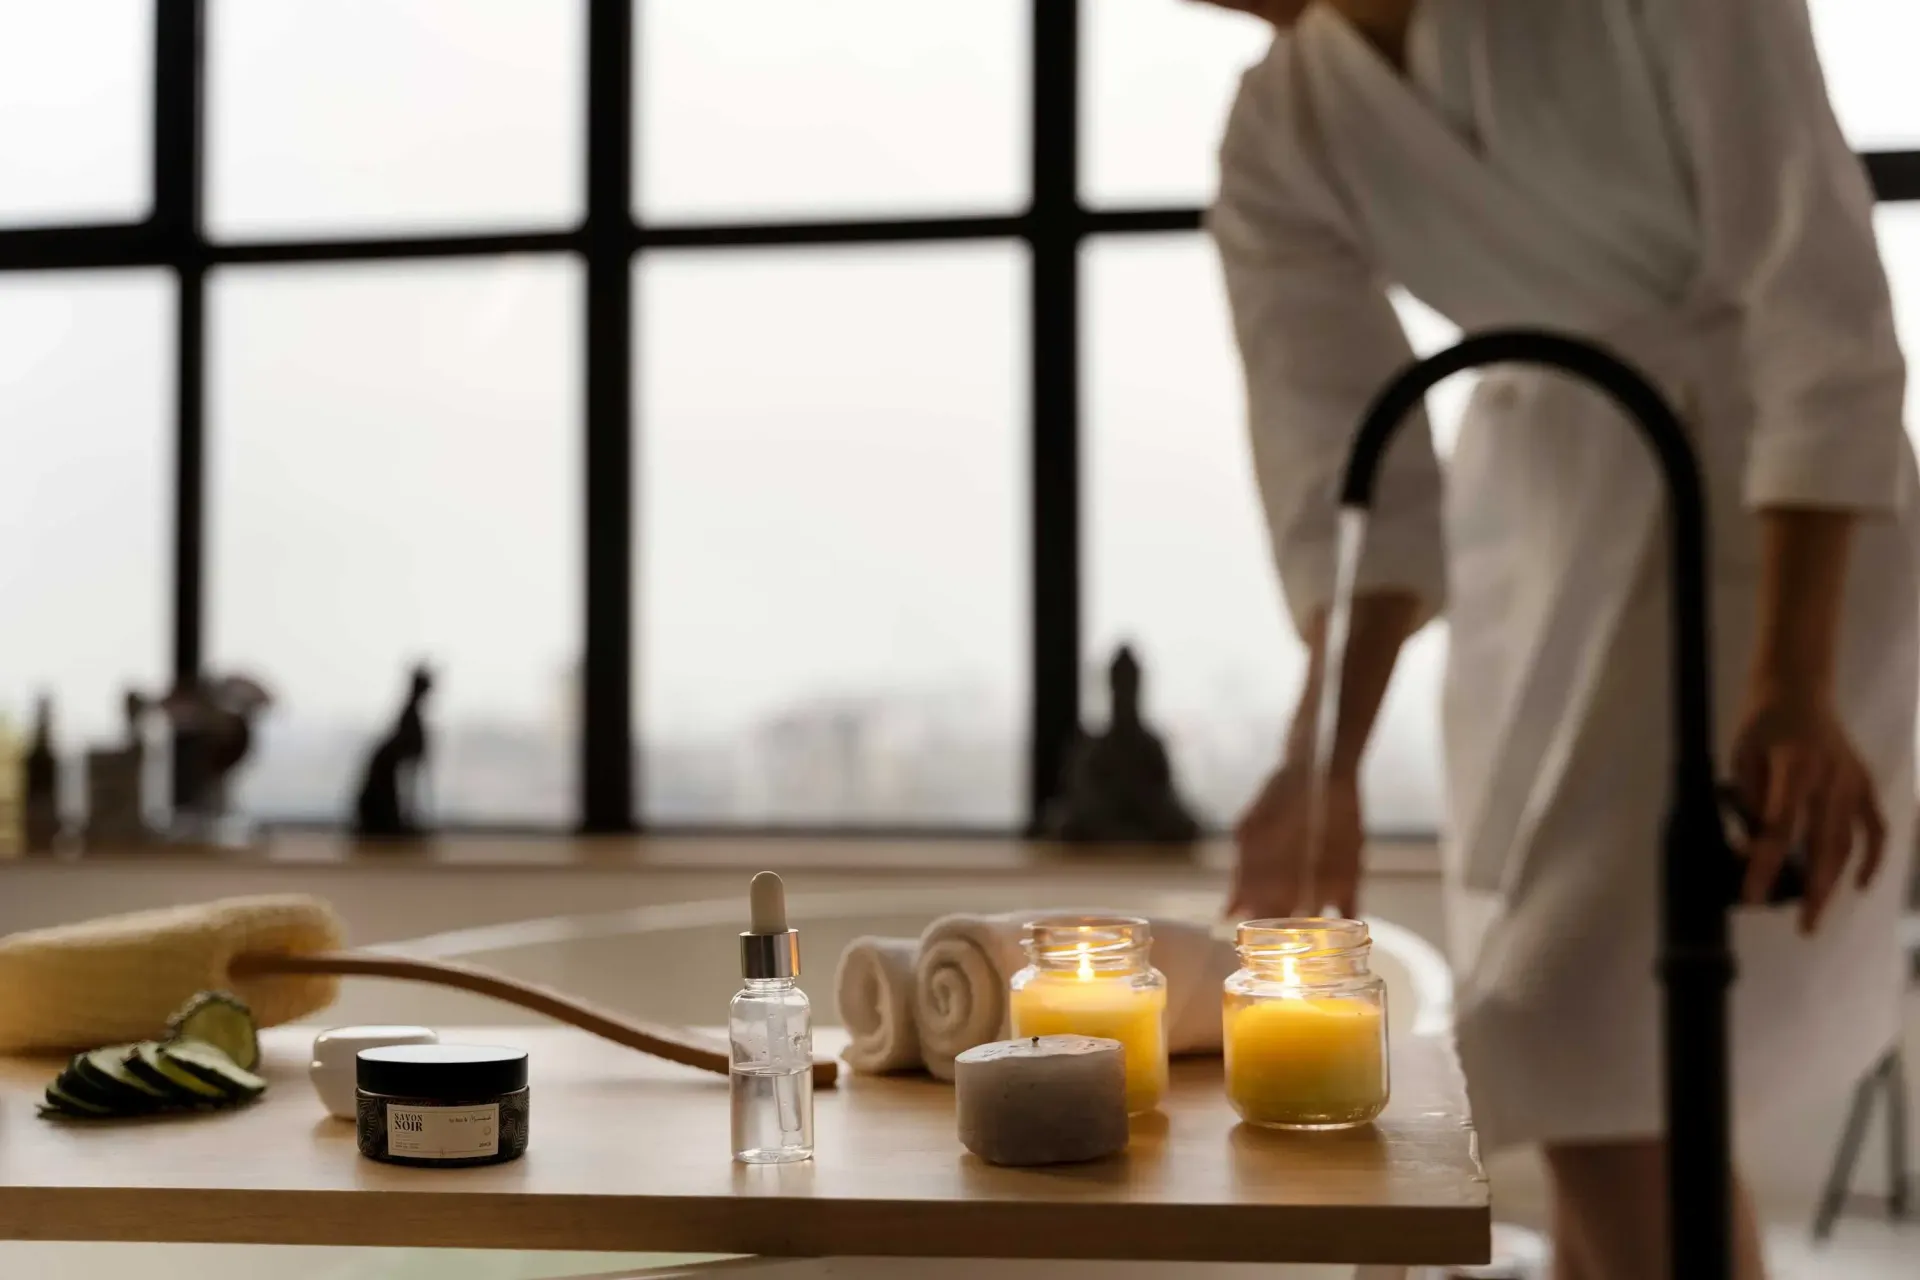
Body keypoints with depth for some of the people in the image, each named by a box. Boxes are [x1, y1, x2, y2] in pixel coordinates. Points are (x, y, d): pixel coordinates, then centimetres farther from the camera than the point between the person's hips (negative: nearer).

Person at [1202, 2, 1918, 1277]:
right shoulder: (1279, 142, -4)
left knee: (1600, 1050, -14)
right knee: (1577, 1034, 11)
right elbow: (1346, 469, -12)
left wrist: (1793, 684, -29)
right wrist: (1325, 762, -28)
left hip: (1783, 518, -5)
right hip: (1543, 529, 6)